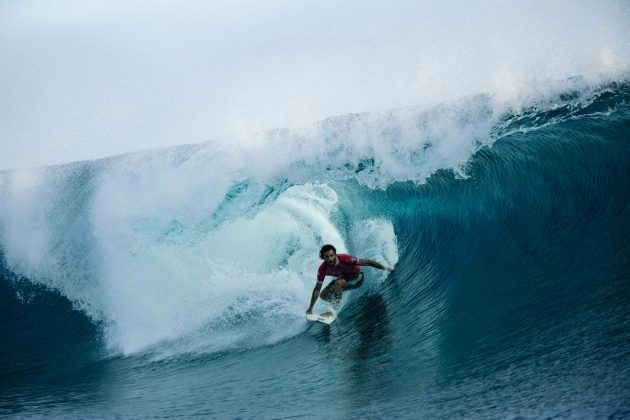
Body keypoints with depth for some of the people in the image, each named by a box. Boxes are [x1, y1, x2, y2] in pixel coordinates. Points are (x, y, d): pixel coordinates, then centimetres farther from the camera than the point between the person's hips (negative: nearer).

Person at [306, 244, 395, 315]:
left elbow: (366, 262, -26)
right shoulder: (323, 269, -21)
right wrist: (310, 308, -11)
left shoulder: (344, 259, -34)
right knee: (323, 295, -4)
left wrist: (385, 269, -21)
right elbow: (317, 289, -12)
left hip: (357, 277, -5)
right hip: (343, 278, 5)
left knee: (339, 282, -34)